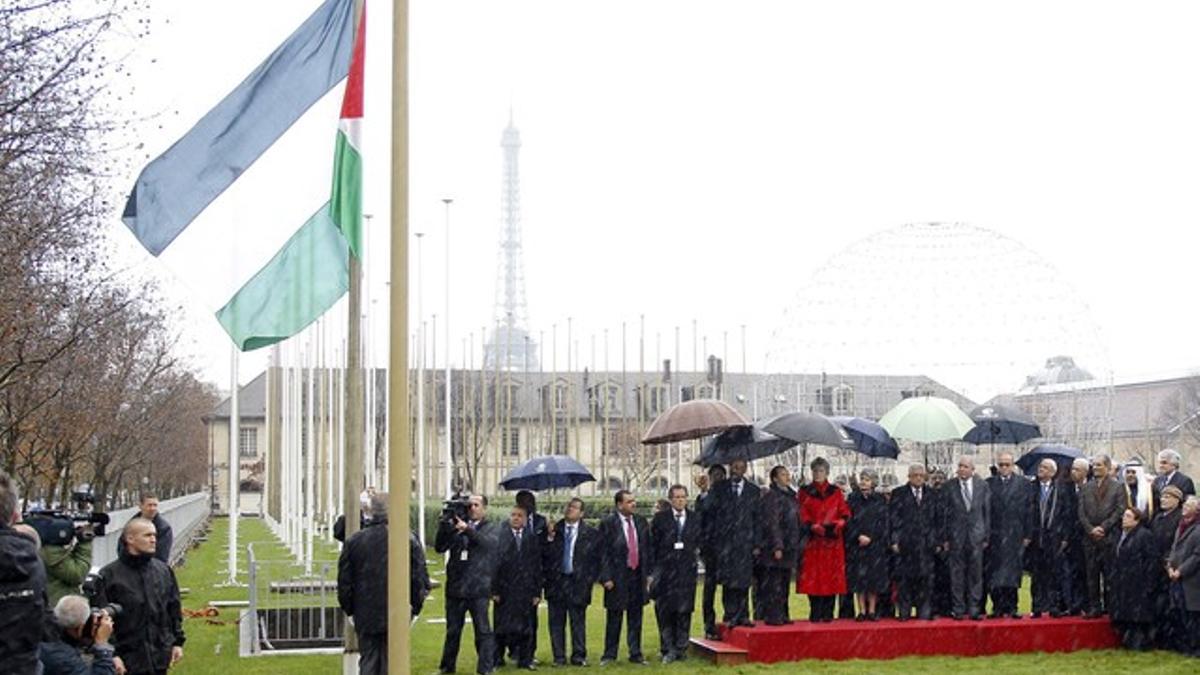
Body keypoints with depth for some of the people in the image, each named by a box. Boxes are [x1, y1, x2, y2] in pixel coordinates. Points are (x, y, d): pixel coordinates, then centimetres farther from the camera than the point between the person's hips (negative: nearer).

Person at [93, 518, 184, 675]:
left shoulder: (164, 570, 7)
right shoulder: (109, 575, -10)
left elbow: (174, 610, 14)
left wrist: (178, 642, 10)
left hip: (160, 656, 5)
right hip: (128, 659, -4)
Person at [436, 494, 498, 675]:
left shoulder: (490, 528, 3)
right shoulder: (455, 527, 8)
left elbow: (490, 542, -18)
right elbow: (439, 547, 1)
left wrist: (467, 529, -29)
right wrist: (445, 525, -12)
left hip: (478, 589, -3)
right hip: (455, 587, 3)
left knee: (483, 630, -3)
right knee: (452, 631, 12)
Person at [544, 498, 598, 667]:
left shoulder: (590, 534, 2)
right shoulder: (553, 530, 6)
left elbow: (595, 559, 2)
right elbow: (546, 555, 0)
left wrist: (588, 580, -5)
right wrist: (549, 539, -15)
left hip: (578, 583, -1)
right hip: (556, 581, 2)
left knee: (578, 621, 2)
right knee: (556, 622, 4)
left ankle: (579, 656, 10)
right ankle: (559, 657, 11)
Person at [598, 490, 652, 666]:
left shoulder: (641, 522, 8)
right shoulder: (608, 524, -7)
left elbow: (648, 549, 11)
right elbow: (604, 553, -8)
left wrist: (649, 572, 5)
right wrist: (606, 577, -13)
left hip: (638, 576, 4)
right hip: (618, 578, -4)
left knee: (635, 618, 10)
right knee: (614, 618, 4)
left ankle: (635, 654, 17)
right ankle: (609, 654, 14)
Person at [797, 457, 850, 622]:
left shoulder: (835, 492, 12)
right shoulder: (805, 492, 9)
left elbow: (845, 513, 8)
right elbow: (802, 516, 2)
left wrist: (839, 524, -13)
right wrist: (813, 526, -16)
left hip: (833, 541, 1)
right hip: (813, 541, -1)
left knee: (832, 577, -2)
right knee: (813, 576, -5)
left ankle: (828, 613, 1)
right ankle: (815, 613, -1)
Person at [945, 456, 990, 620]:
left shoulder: (982, 485, 3)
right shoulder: (950, 486, 0)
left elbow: (987, 511, 6)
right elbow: (945, 513, 1)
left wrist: (986, 536, 3)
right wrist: (945, 538, -2)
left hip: (976, 534, 1)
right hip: (956, 535, -1)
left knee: (976, 573, 3)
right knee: (957, 574, 3)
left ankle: (974, 609, 9)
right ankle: (958, 609, 9)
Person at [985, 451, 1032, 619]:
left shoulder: (1022, 484, 7)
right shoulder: (989, 484, 6)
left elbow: (1027, 510, 4)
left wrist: (1027, 534, -2)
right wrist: (984, 534, -2)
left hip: (1015, 535, 0)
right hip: (994, 535, 0)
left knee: (1013, 573, 0)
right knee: (994, 575, -1)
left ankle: (1011, 608, 6)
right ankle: (997, 608, 4)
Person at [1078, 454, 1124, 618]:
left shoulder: (1117, 488, 3)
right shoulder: (1086, 488, 13)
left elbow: (1119, 511, -4)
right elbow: (1081, 512, 8)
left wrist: (1103, 527, -11)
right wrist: (1091, 529, -7)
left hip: (1109, 538, -3)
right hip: (1090, 538, 3)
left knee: (1109, 576, -1)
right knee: (1092, 575, 3)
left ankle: (1110, 607, 4)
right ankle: (1094, 607, 7)